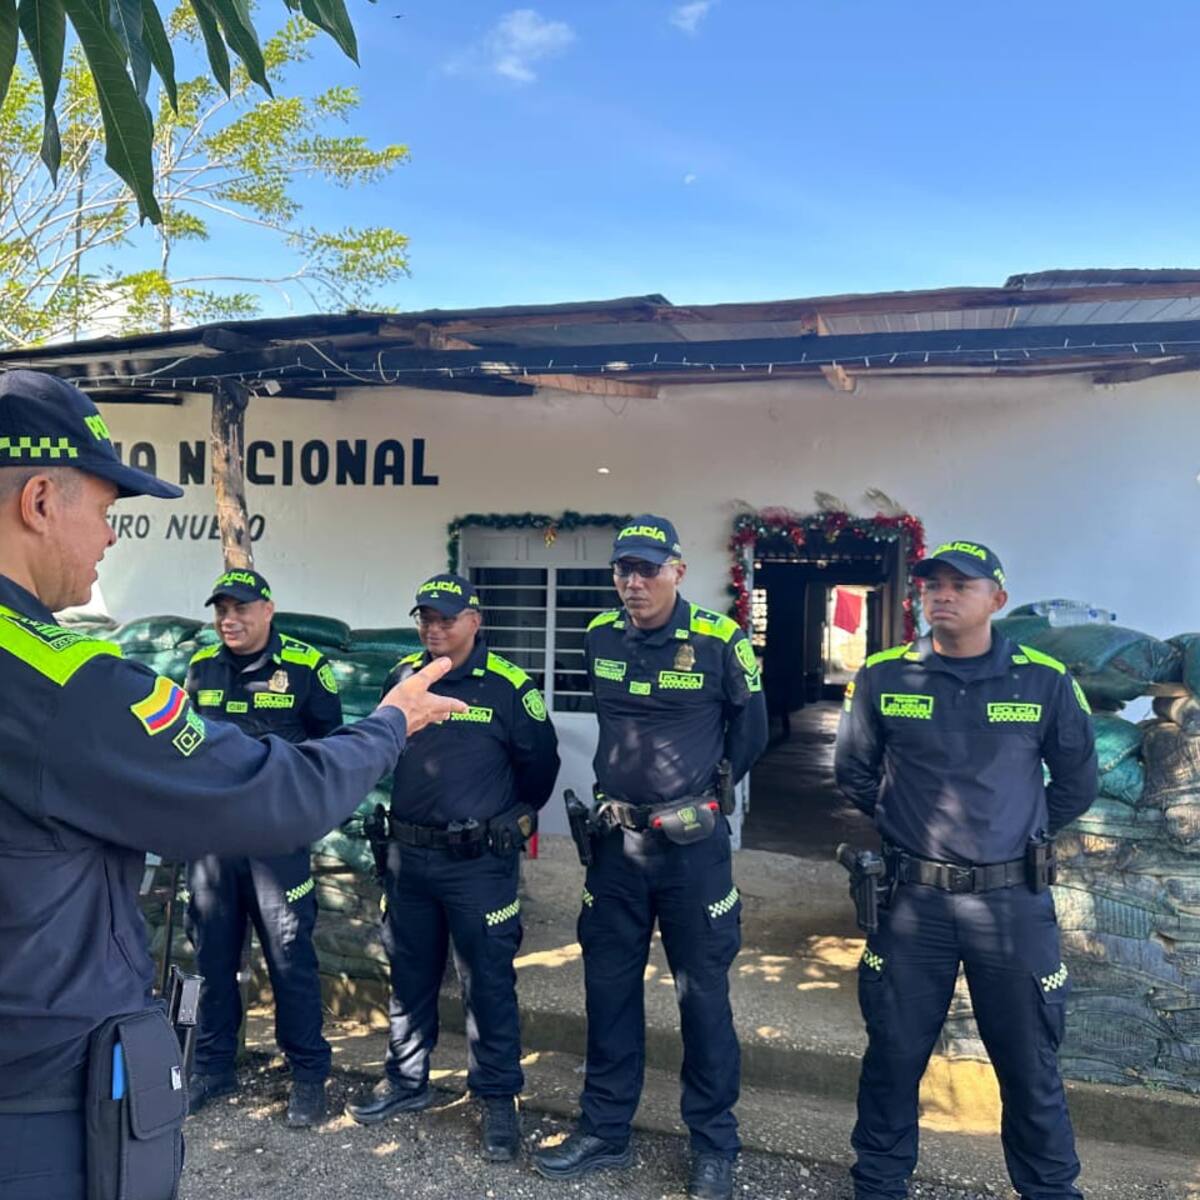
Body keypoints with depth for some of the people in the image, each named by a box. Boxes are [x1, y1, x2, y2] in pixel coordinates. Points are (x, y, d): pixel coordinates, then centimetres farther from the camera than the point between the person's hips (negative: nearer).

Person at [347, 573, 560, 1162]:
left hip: (478, 861, -5)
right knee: (409, 975, 18)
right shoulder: (402, 676, 3)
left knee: (488, 983, 3)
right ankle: (406, 1080, 37)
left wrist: (514, 818, 12)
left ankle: (499, 1100, 19)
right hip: (408, 854, 5)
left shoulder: (508, 686, -12)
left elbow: (539, 761, 1)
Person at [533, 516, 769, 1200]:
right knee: (609, 987, 13)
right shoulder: (601, 639, 1)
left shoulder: (721, 643, -12)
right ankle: (606, 1132, 31)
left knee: (703, 993, 8)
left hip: (692, 843, -4)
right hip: (617, 838, 4)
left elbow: (750, 732, 2)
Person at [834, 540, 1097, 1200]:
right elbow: (854, 771, 11)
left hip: (1014, 902, 0)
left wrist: (1020, 837, 11)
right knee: (894, 1053, 13)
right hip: (913, 898, 0)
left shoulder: (1045, 681, -3)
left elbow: (1077, 781, 11)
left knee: (1029, 1061, 13)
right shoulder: (882, 678, -4)